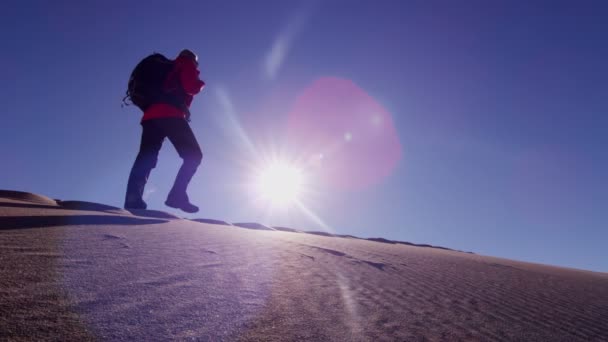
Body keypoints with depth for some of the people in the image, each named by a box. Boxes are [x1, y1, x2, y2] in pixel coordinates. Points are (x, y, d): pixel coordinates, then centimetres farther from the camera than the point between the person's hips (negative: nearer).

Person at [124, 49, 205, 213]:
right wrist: (200, 84, 18)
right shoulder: (187, 64, 16)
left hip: (151, 115, 7)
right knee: (194, 155, -4)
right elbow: (191, 87, -2)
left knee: (145, 157, -4)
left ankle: (133, 197, -24)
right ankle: (177, 195, -21)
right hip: (170, 115, -7)